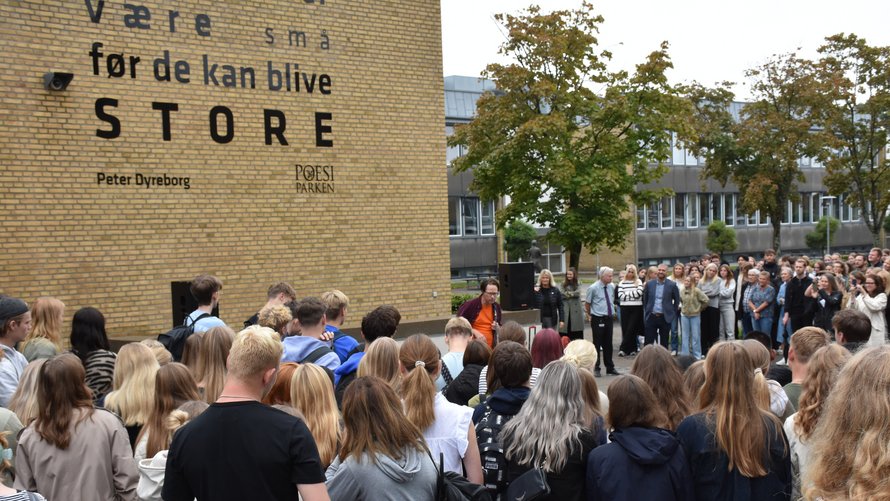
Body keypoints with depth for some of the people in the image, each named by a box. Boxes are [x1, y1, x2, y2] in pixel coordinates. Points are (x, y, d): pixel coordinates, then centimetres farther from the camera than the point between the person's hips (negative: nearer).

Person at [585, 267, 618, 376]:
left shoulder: (612, 287, 4)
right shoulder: (593, 288, -11)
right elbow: (587, 303, 0)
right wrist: (589, 316, 8)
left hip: (609, 318, 5)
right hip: (598, 319, -5)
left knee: (608, 344, 12)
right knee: (597, 344, 1)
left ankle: (610, 368, 21)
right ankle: (596, 368, 10)